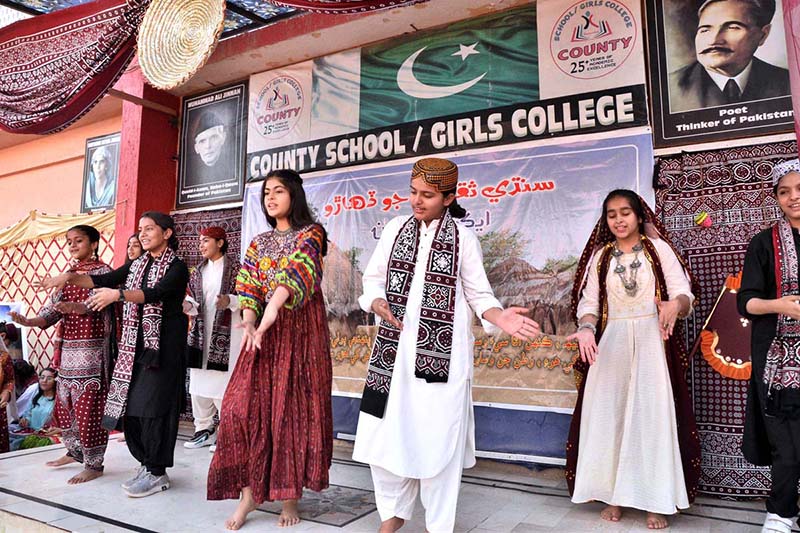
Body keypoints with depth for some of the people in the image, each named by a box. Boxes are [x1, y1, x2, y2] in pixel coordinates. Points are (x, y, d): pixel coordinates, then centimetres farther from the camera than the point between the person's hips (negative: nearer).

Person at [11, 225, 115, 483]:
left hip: (92, 349, -8)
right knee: (64, 404, 16)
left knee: (89, 407, -5)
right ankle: (75, 451, 33)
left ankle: (93, 464, 5)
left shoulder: (103, 271, -6)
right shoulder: (68, 274, 15)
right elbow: (54, 308, 6)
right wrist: (30, 321, -14)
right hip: (67, 349, 8)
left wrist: (76, 307, -44)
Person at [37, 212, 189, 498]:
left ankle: (157, 473, 5)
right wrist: (70, 277, -8)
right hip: (135, 344, 7)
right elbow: (104, 280, 6)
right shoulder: (137, 265, 15)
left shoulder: (176, 267, -7)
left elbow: (155, 294, -23)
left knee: (153, 406, -5)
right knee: (131, 405, 6)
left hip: (162, 345, -6)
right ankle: (147, 465, 20)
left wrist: (118, 294, -36)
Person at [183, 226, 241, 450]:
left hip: (226, 333, -6)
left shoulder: (234, 268, -2)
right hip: (201, 332, 6)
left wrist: (230, 301, -23)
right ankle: (204, 429, 18)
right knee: (199, 382, 6)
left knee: (223, 384, -8)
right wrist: (188, 305, -7)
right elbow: (194, 300, 14)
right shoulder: (198, 272, 16)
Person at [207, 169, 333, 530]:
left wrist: (273, 308, -37)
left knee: (294, 409, -1)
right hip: (264, 333, 5)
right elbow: (248, 288, 5)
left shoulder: (311, 233, -1)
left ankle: (290, 496, 11)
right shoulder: (259, 243, 15)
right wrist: (249, 325, -15)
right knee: (245, 405, -5)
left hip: (301, 331, -4)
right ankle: (248, 492, 7)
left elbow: (297, 272, -20)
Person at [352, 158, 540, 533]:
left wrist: (500, 318, -16)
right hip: (394, 348, 3)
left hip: (441, 351, -3)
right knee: (386, 432, 6)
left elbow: (478, 294, 3)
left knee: (437, 437, 3)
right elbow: (373, 279, 9)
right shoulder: (396, 228, 7)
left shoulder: (463, 239, -1)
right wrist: (379, 305, -12)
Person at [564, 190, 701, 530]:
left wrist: (675, 305, -30)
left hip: (651, 344, -2)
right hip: (609, 345, 2)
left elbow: (685, 294, -6)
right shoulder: (600, 255, 10)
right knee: (609, 416, 4)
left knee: (652, 416, -1)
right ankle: (613, 495, 15)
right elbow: (588, 301, 3)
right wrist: (586, 329, -18)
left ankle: (656, 501, 11)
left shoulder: (658, 249, 2)